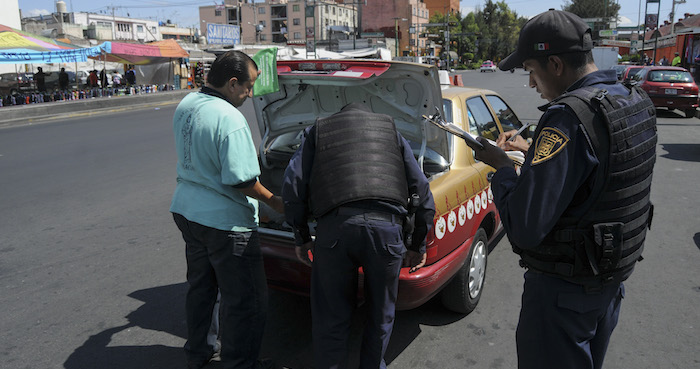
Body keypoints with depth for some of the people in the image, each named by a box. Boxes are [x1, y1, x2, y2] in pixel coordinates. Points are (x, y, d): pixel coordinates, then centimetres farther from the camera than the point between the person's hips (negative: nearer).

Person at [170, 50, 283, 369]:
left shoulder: (185, 105, 4)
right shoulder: (230, 119, -24)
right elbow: (242, 181, -24)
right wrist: (274, 202, -10)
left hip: (186, 210, 10)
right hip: (224, 221, -10)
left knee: (199, 285, 25)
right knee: (246, 300, 4)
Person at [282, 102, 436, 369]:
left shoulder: (318, 130, 24)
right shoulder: (392, 132, 27)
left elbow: (293, 184, 10)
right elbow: (422, 192, 20)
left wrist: (301, 238, 17)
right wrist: (418, 246, 25)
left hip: (334, 227, -1)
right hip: (385, 227, 1)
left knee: (330, 318, 14)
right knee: (380, 317, 20)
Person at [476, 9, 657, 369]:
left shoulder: (569, 117, -28)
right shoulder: (638, 102, 0)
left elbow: (524, 228, -31)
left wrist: (502, 168, -15)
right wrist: (531, 150, 10)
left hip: (564, 289, -9)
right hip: (614, 274, 9)